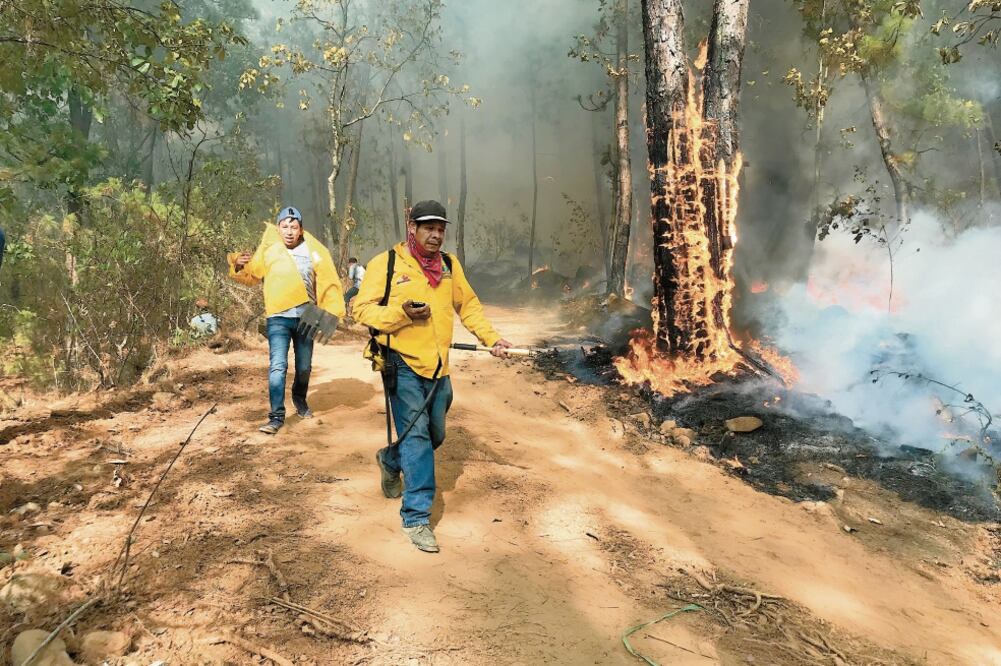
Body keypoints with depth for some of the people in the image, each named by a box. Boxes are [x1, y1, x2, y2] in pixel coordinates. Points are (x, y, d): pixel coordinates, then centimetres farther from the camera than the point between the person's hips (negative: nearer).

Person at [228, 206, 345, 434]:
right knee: (277, 366, -12)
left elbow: (328, 281, -5)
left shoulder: (313, 251, -3)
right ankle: (277, 416, -6)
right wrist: (239, 265, -12)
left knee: (304, 367, 15)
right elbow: (251, 276, 9)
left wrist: (331, 311, -15)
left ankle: (300, 399, 43)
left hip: (306, 317, 1)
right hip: (279, 318, -1)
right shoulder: (268, 250, -1)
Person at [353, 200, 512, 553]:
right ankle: (417, 516, 0)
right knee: (416, 436, -10)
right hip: (403, 365, -6)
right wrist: (401, 312, -22)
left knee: (434, 435, 18)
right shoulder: (386, 264, -7)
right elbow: (362, 309, -7)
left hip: (438, 367, 6)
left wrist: (490, 337, 4)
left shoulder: (449, 264, 9)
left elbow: (468, 305, 16)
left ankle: (390, 459, 48)